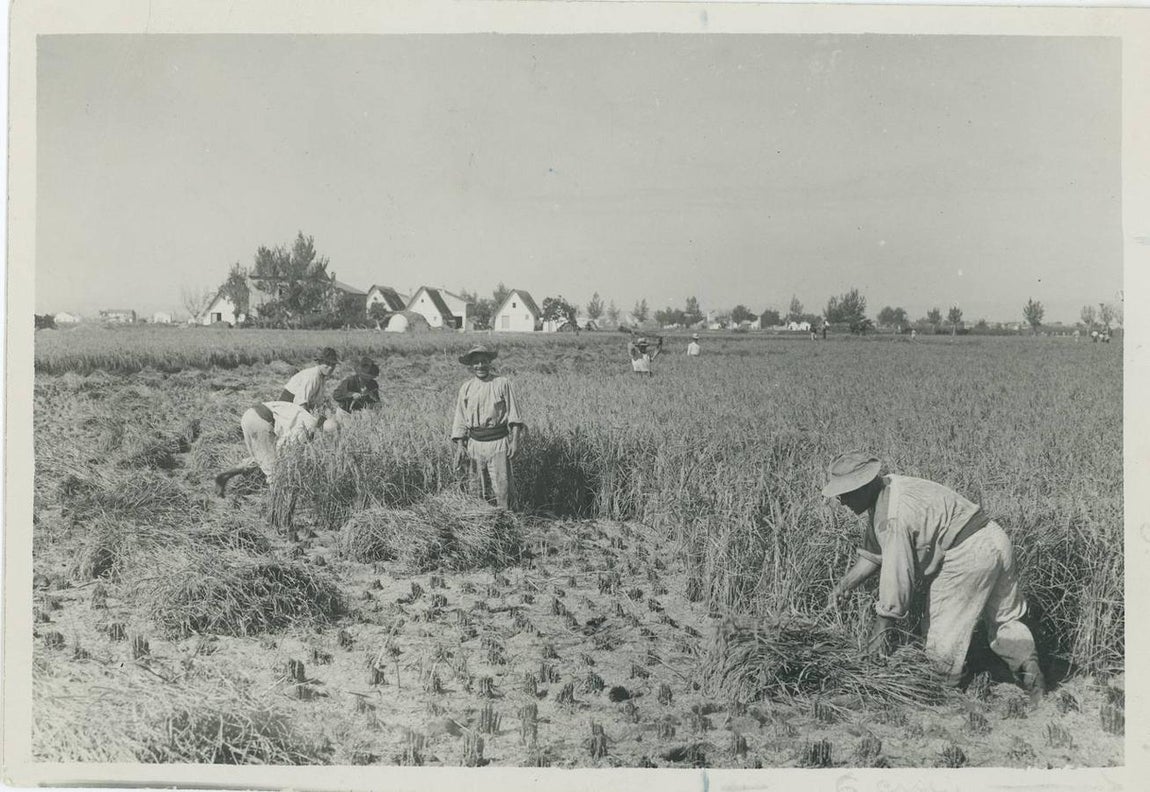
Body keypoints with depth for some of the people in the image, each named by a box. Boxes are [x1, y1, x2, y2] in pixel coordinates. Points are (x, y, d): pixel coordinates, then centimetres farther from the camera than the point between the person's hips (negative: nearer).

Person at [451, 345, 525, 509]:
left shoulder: (503, 383, 1)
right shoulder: (466, 388, 9)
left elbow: (513, 415, -1)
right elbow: (460, 420, 11)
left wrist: (515, 441, -10)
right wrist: (460, 446, 2)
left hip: (498, 443, -3)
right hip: (474, 444, 3)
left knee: (502, 488, -8)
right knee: (477, 491, 7)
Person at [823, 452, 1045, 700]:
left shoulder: (894, 516, -24)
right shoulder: (883, 492, 7)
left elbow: (896, 576, -20)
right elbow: (874, 553, 16)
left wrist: (881, 626, -11)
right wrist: (844, 585, 8)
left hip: (966, 556, -10)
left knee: (944, 633, 2)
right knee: (1005, 617, 24)